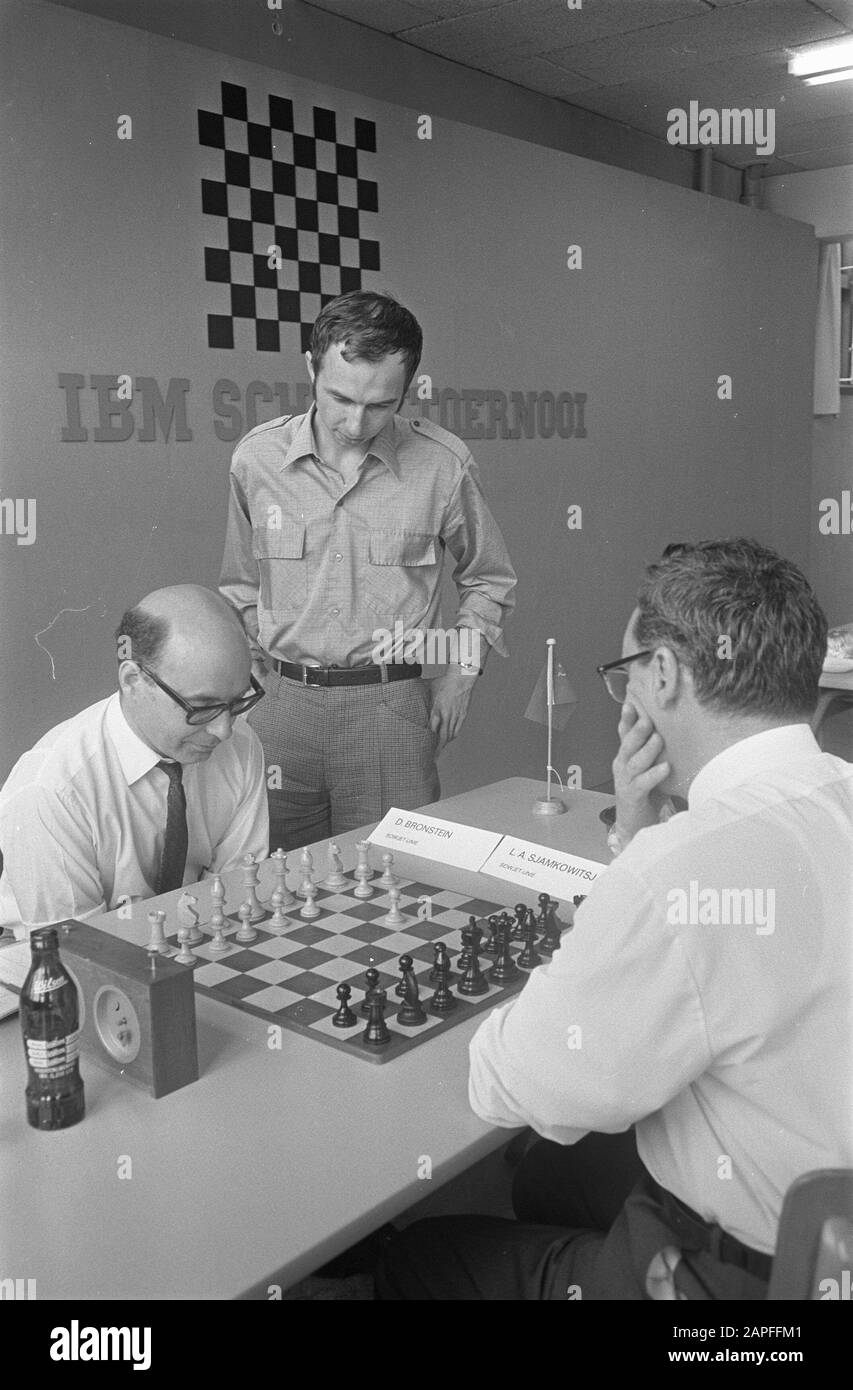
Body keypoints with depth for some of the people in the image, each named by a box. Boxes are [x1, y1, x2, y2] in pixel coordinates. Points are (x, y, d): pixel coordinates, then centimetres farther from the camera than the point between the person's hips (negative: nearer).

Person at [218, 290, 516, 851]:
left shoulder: (443, 463, -4)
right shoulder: (257, 457, 1)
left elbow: (489, 579, 12)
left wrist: (461, 670, 3)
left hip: (391, 706, -1)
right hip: (278, 704, 2)